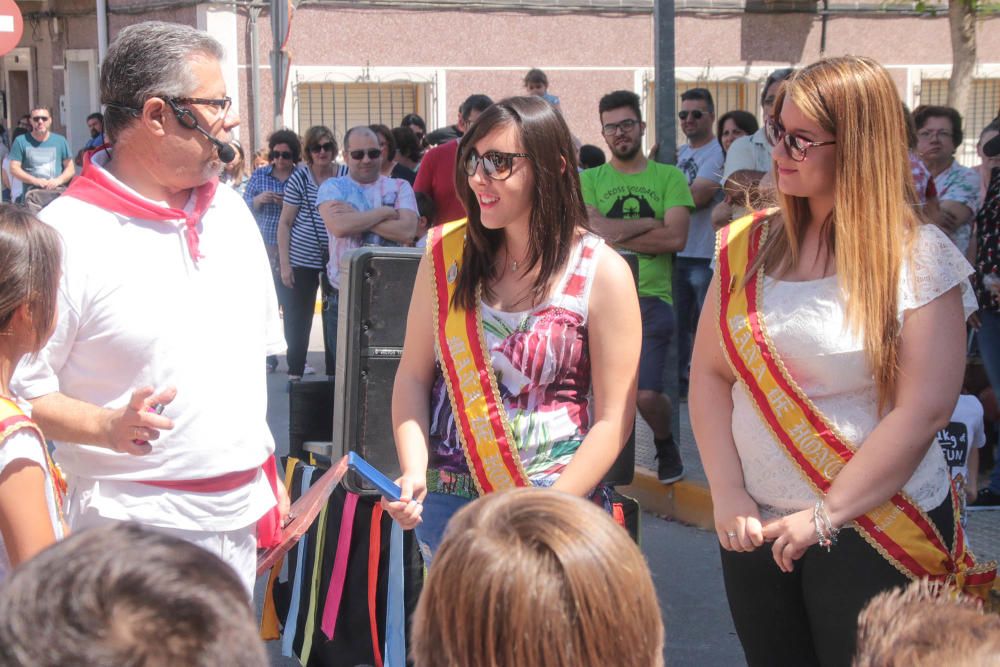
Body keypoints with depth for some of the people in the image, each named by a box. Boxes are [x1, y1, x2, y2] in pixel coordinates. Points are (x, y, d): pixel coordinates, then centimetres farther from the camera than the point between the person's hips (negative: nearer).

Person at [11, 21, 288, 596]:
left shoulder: (232, 212, 10)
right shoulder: (66, 236, -13)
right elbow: (22, 392, -13)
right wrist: (108, 427, -29)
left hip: (241, 515, 7)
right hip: (136, 527, -6)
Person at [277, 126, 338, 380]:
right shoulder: (299, 179, -5)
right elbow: (285, 223, -3)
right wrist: (284, 263, -9)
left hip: (337, 261, 2)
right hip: (302, 260, -2)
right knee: (298, 320, 5)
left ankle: (334, 373, 17)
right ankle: (295, 373, 17)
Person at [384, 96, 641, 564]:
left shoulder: (602, 273, -6)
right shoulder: (446, 253, 3)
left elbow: (613, 419, -8)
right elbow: (413, 375, 4)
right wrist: (413, 471, -11)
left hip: (559, 496, -3)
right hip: (447, 498, 3)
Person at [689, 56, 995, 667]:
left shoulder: (920, 257, -9)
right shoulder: (748, 246, 4)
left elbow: (924, 411, -14)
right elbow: (710, 373, 4)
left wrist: (825, 516, -16)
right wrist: (727, 492, -8)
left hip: (875, 535, -4)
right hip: (756, 527, 4)